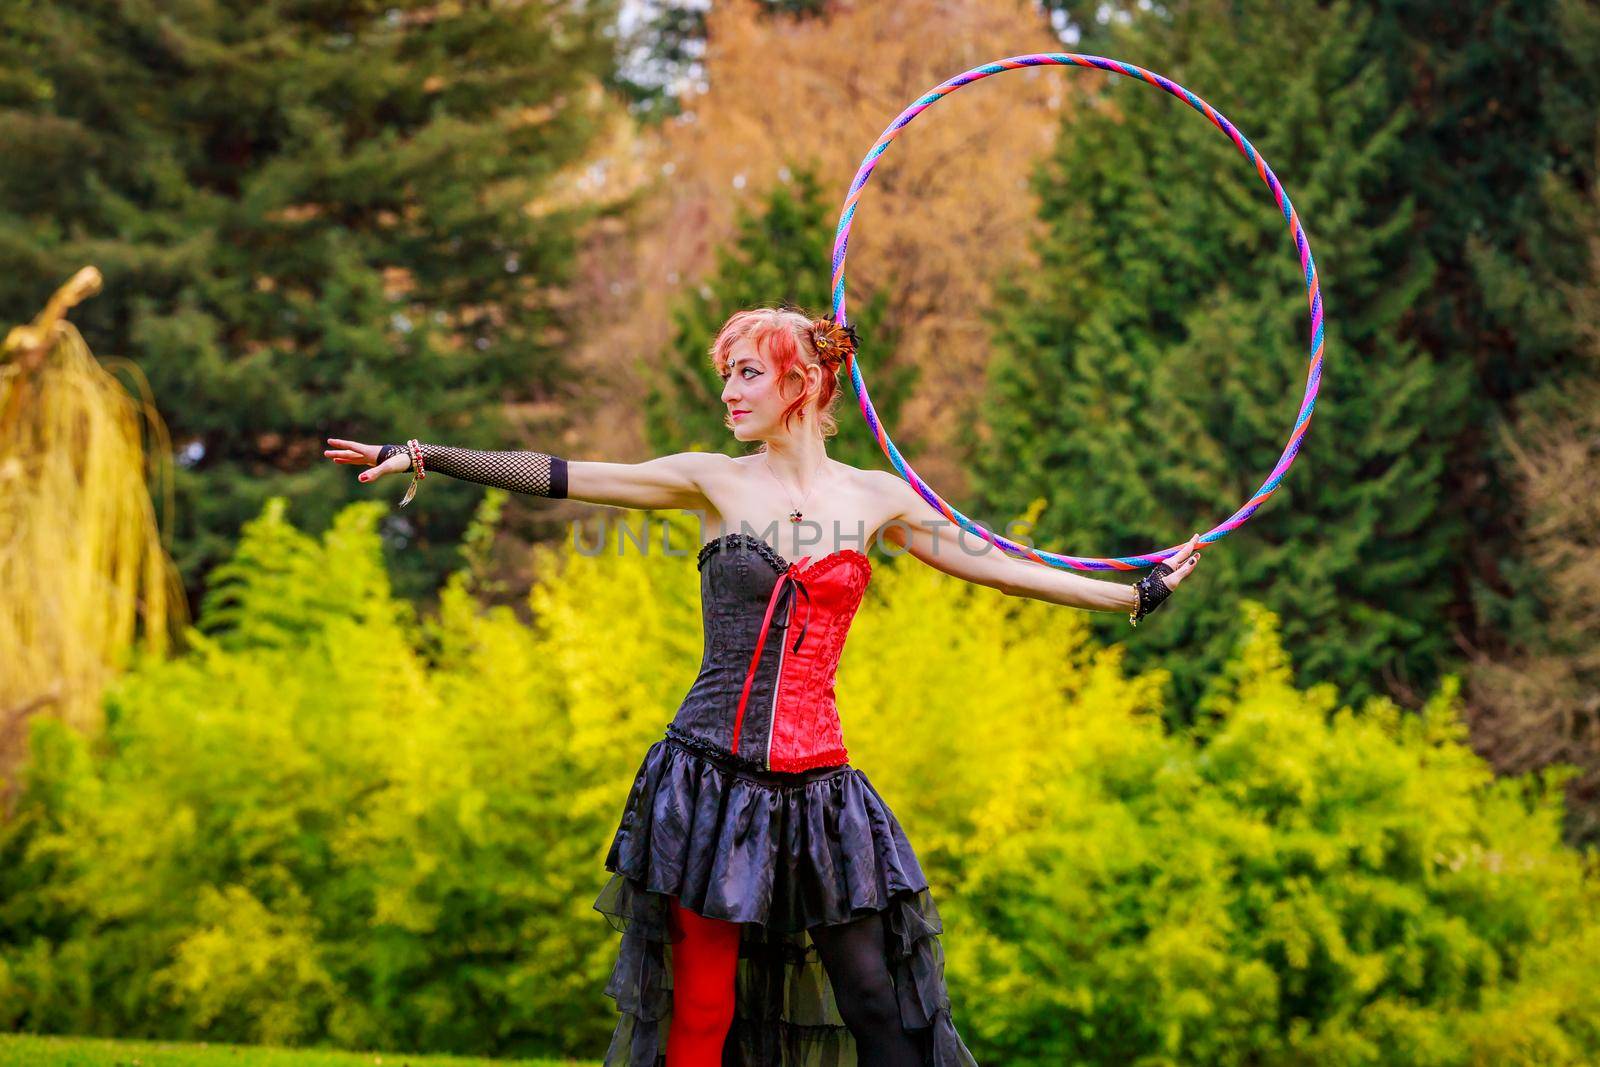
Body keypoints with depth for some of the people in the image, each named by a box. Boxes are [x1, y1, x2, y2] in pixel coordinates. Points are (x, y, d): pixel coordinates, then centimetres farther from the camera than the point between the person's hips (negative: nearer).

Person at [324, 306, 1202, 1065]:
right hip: (711, 775, -1)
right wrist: (422, 456, -6)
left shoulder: (874, 496, 9)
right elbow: (555, 477, -1)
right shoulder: (715, 482, 4)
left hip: (816, 782, 1)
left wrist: (1135, 596, 19)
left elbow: (998, 568, 17)